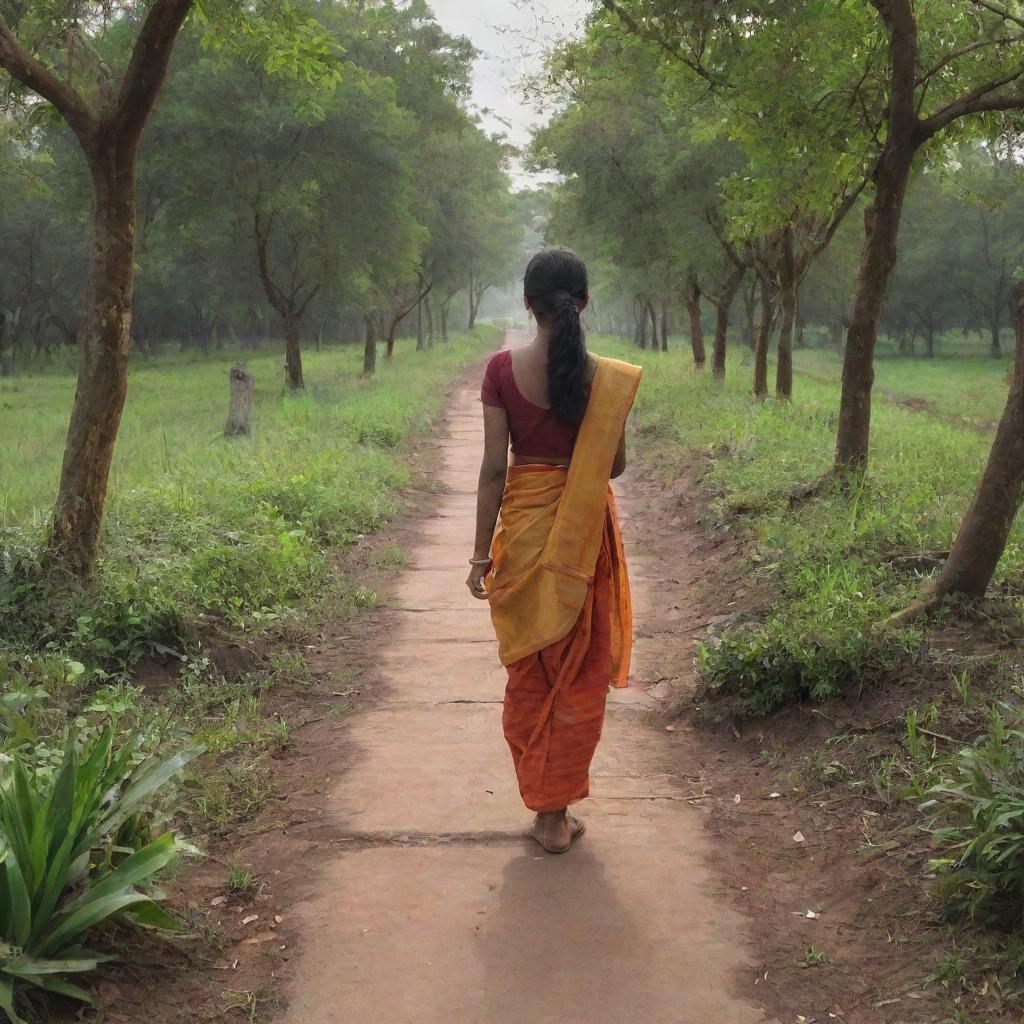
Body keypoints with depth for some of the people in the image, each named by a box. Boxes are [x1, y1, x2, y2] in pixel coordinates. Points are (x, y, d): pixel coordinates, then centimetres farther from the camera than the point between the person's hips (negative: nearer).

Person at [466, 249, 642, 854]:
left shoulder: (503, 370, -8)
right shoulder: (607, 377, -7)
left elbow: (494, 468, -8)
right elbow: (616, 466, -1)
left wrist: (482, 554, -2)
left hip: (523, 526, 1)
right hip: (586, 533, 0)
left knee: (527, 674, 15)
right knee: (580, 675, 12)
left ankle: (542, 806, 22)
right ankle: (558, 811, 17)